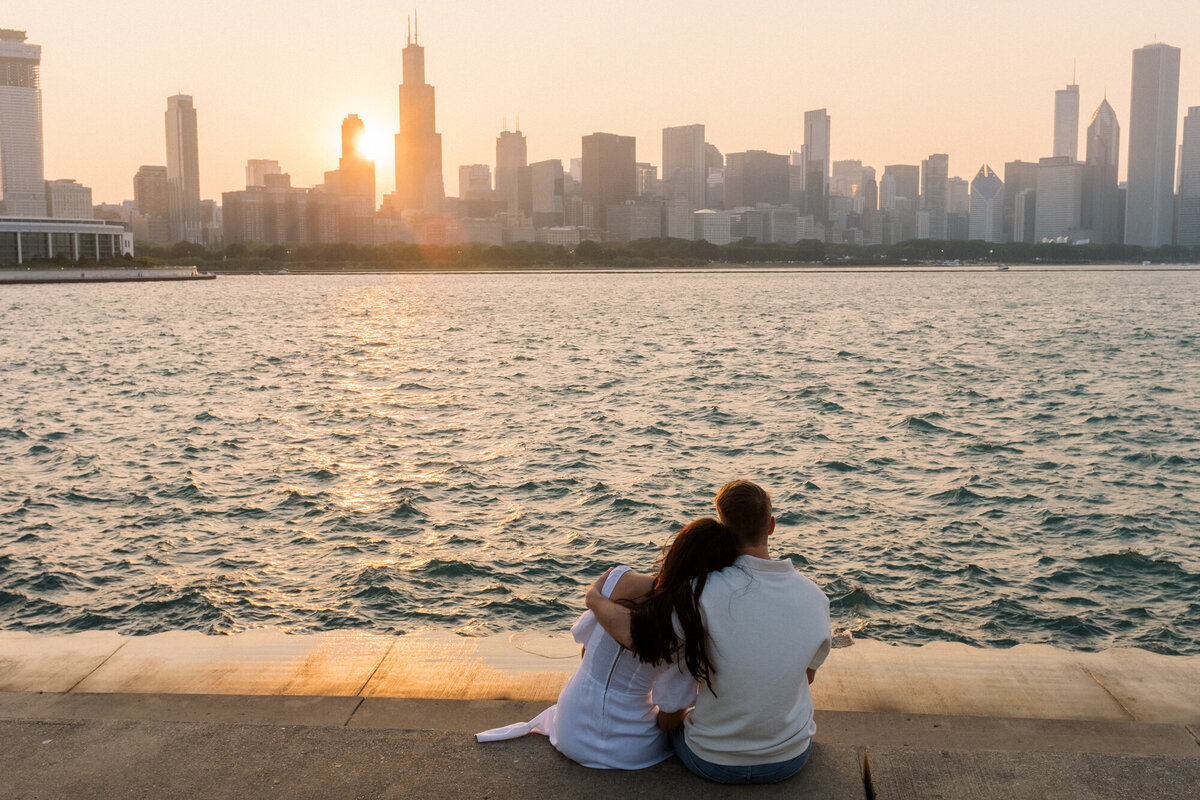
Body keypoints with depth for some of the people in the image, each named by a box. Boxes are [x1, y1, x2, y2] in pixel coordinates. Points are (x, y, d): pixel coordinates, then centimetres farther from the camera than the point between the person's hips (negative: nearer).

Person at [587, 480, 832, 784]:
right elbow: (808, 676, 1)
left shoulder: (708, 591, -27)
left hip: (713, 762, -2)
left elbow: (630, 632, -30)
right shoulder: (815, 598, -15)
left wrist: (594, 597, -11)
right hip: (791, 759, 3)